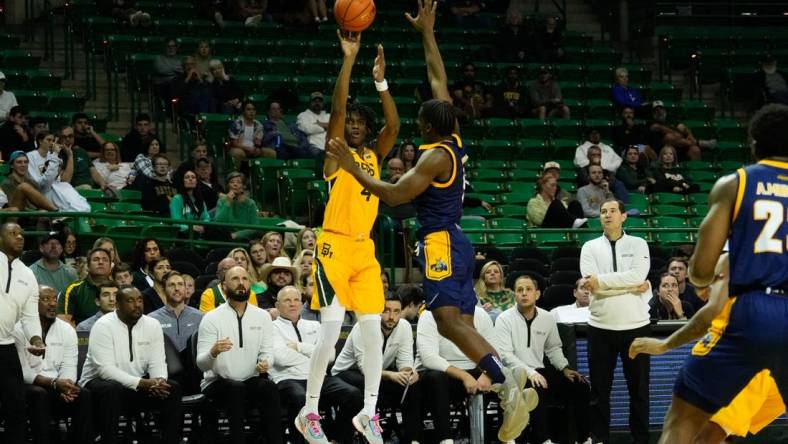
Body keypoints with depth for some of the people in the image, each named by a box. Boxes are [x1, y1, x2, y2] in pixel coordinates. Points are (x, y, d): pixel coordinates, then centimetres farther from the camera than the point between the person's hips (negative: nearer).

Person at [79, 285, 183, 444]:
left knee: (172, 388, -17)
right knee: (112, 390, -38)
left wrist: (159, 380, -27)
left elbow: (157, 363, -1)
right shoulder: (103, 326, -15)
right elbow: (106, 369, -24)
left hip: (139, 385, 5)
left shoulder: (152, 325, 2)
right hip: (101, 382, -5)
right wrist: (142, 383, -32)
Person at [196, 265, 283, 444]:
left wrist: (265, 363, -22)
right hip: (218, 383, -2)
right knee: (236, 389, -35)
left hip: (252, 381, 2)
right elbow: (201, 363, -11)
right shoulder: (211, 319, -5)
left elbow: (268, 352, 3)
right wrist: (213, 352, -35)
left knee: (269, 387, -29)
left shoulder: (262, 317, 6)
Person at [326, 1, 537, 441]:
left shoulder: (436, 156, -13)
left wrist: (353, 168, -12)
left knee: (450, 321, -19)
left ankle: (508, 384, -33)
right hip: (456, 243, 9)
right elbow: (439, 79, 19)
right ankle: (512, 383, -5)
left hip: (441, 244, -9)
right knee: (462, 324, 7)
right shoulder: (455, 141, 10)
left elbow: (395, 195, -17)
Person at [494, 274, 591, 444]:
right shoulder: (505, 319, -7)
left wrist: (565, 369, 4)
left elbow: (553, 348, 21)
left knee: (579, 385, -10)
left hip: (539, 371, 6)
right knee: (535, 387, -37)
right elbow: (505, 355, -14)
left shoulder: (547, 318, 9)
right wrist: (529, 373, -25)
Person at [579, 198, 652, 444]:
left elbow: (638, 275, -13)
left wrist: (601, 280, -16)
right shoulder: (590, 247, 5)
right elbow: (591, 285, -8)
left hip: (635, 325, 0)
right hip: (601, 327, 0)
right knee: (600, 391, 3)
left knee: (639, 388, 4)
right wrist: (630, 287, -13)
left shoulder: (638, 244, 5)